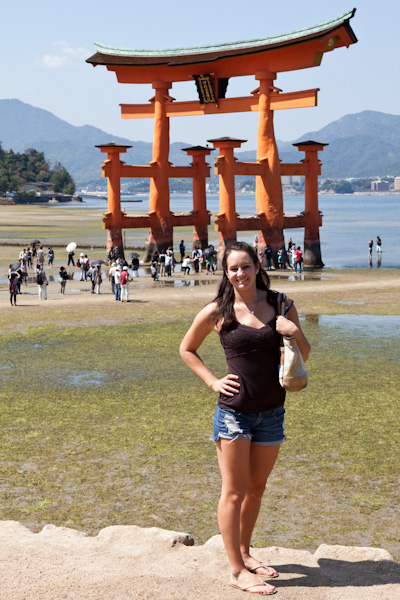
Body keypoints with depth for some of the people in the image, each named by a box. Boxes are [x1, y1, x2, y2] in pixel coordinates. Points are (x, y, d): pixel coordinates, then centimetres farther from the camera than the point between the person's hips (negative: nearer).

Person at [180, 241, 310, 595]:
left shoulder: (281, 304, 0)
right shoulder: (217, 312, -6)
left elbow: (304, 356, 7)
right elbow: (187, 349, 9)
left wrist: (296, 333, -14)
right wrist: (212, 381, -3)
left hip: (272, 412, 3)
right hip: (233, 411, -3)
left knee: (257, 489, 16)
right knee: (234, 492, 0)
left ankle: (244, 552, 33)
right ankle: (237, 571, 9)